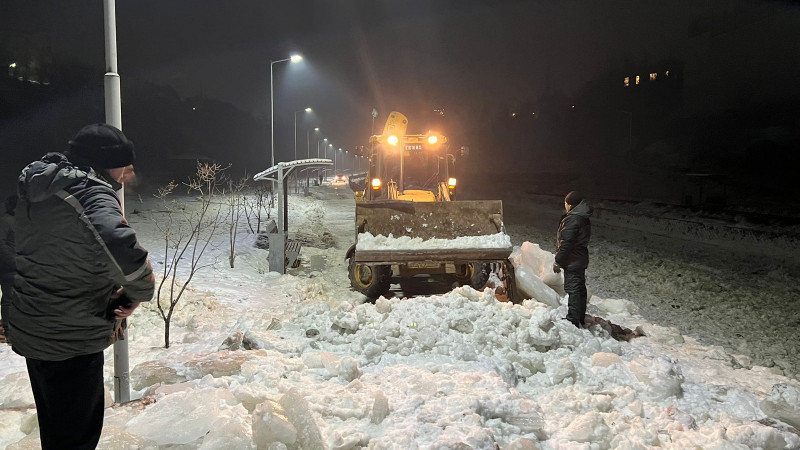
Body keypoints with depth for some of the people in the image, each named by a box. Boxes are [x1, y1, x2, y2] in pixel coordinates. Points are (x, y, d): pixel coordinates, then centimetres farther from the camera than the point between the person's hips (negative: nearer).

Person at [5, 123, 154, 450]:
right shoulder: (93, 194, -21)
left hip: (30, 331, 9)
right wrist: (140, 291, -20)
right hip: (70, 339, -9)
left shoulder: (37, 190, 7)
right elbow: (123, 251, -40)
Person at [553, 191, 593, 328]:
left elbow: (565, 243, -21)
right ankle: (580, 319, 26)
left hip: (572, 262, -10)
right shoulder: (584, 219, 11)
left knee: (573, 290, -6)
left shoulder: (572, 219, -20)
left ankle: (573, 320, -3)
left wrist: (558, 262, -14)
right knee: (580, 289, 16)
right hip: (581, 260, 10)